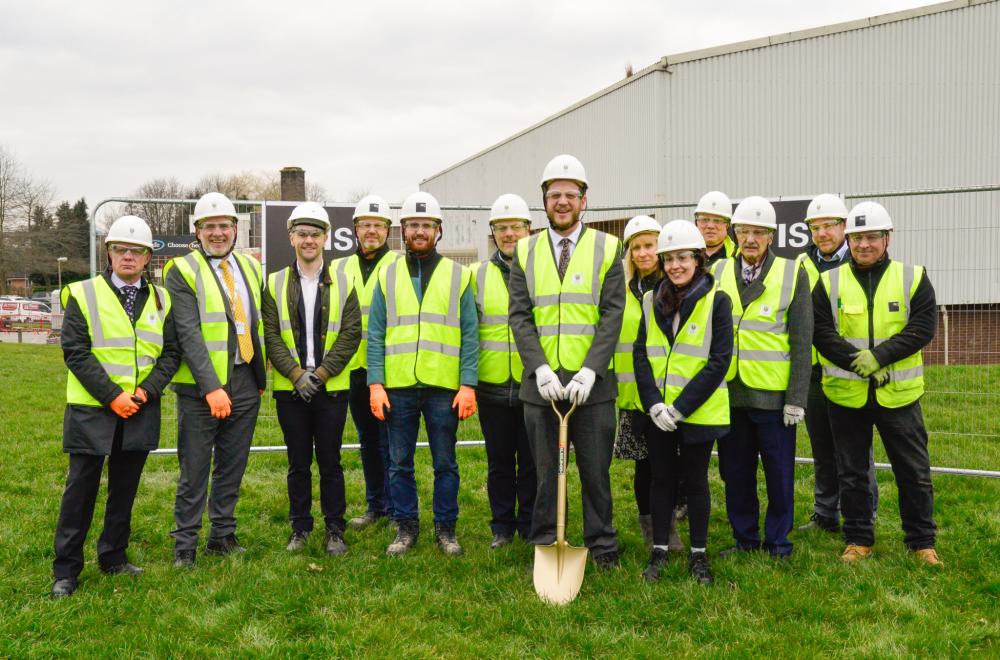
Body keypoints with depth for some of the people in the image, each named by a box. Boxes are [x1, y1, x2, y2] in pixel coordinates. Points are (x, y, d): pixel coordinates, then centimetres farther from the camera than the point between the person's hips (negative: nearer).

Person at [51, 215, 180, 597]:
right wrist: (112, 396, -16)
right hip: (91, 409, -3)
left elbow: (171, 352, 4)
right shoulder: (83, 294, -3)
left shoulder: (161, 299, 7)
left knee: (125, 488, 12)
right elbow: (75, 352, -9)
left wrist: (145, 391, -11)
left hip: (141, 411, 3)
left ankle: (114, 557, 26)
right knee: (81, 488, 3)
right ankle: (66, 569, 14)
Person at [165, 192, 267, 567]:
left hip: (244, 384, 5)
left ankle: (222, 536, 25)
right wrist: (211, 387, -21)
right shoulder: (182, 272, -6)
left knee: (232, 466, 13)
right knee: (194, 470, 3)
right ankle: (185, 544, 16)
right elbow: (188, 334, -15)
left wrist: (261, 375, 13)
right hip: (200, 388, -5)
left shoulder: (250, 267, 11)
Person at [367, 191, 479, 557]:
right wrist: (376, 384, -4)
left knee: (445, 463, 7)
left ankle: (446, 527, 21)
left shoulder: (457, 275, 5)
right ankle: (406, 527, 22)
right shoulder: (387, 276, 8)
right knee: (399, 463, 8)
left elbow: (469, 336, 2)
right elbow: (375, 335, 5)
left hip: (444, 387, -1)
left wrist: (468, 385, -6)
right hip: (397, 387, 1)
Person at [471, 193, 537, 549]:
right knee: (499, 462, 11)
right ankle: (502, 526, 24)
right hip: (492, 386, 2)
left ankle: (530, 526, 22)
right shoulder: (477, 275, 7)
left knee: (532, 461, 7)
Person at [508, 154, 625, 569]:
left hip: (592, 383, -1)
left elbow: (612, 315, -4)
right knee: (545, 472, 10)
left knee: (596, 471, 9)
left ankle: (602, 547, 24)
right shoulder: (526, 252, 8)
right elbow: (519, 316, 1)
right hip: (540, 381, 1)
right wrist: (540, 367, -12)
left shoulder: (607, 249, 3)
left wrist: (589, 371, -15)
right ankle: (544, 546, 23)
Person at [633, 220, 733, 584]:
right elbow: (640, 353, 3)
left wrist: (681, 407, -16)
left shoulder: (717, 301, -7)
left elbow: (719, 361, -12)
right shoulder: (652, 301, 5)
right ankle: (659, 550, 24)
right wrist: (654, 403, -10)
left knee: (695, 481, 7)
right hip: (658, 413, 4)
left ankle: (698, 554, 22)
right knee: (661, 479, 11)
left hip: (699, 413, -3)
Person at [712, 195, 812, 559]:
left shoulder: (792, 273, 0)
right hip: (729, 391, 3)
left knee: (779, 473, 7)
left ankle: (778, 542, 22)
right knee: (735, 472, 11)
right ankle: (745, 539, 26)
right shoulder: (718, 272, 8)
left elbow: (802, 341, -3)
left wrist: (797, 398, -8)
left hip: (773, 393, -3)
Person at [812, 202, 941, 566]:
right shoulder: (829, 282, 0)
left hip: (898, 394, 0)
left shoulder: (913, 278, 0)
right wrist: (861, 366, -18)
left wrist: (878, 356, -21)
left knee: (914, 471, 9)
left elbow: (923, 328, -9)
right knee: (852, 472, 11)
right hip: (846, 395, 0)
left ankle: (922, 541, 25)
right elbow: (822, 333, -7)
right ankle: (858, 539, 25)